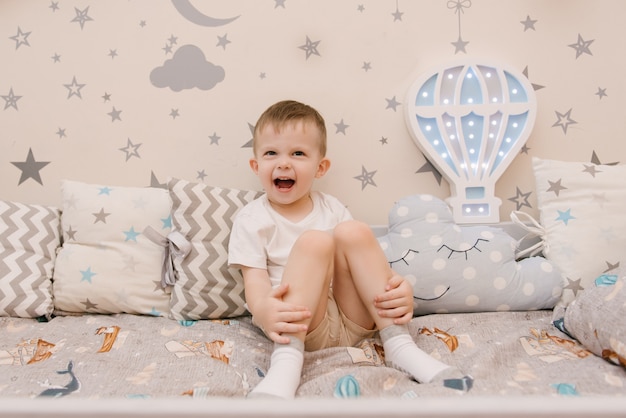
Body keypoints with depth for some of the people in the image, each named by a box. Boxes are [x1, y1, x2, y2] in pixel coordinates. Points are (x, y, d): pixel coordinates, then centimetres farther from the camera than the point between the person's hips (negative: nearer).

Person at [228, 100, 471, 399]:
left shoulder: (331, 208, 10)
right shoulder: (251, 219, 0)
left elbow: (365, 262, 6)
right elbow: (255, 280, -11)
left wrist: (399, 290, -16)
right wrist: (262, 310, -36)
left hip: (354, 322, 4)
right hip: (300, 324, -4)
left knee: (353, 232, -17)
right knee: (314, 241, -25)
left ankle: (400, 346, -20)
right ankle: (286, 359, -36)